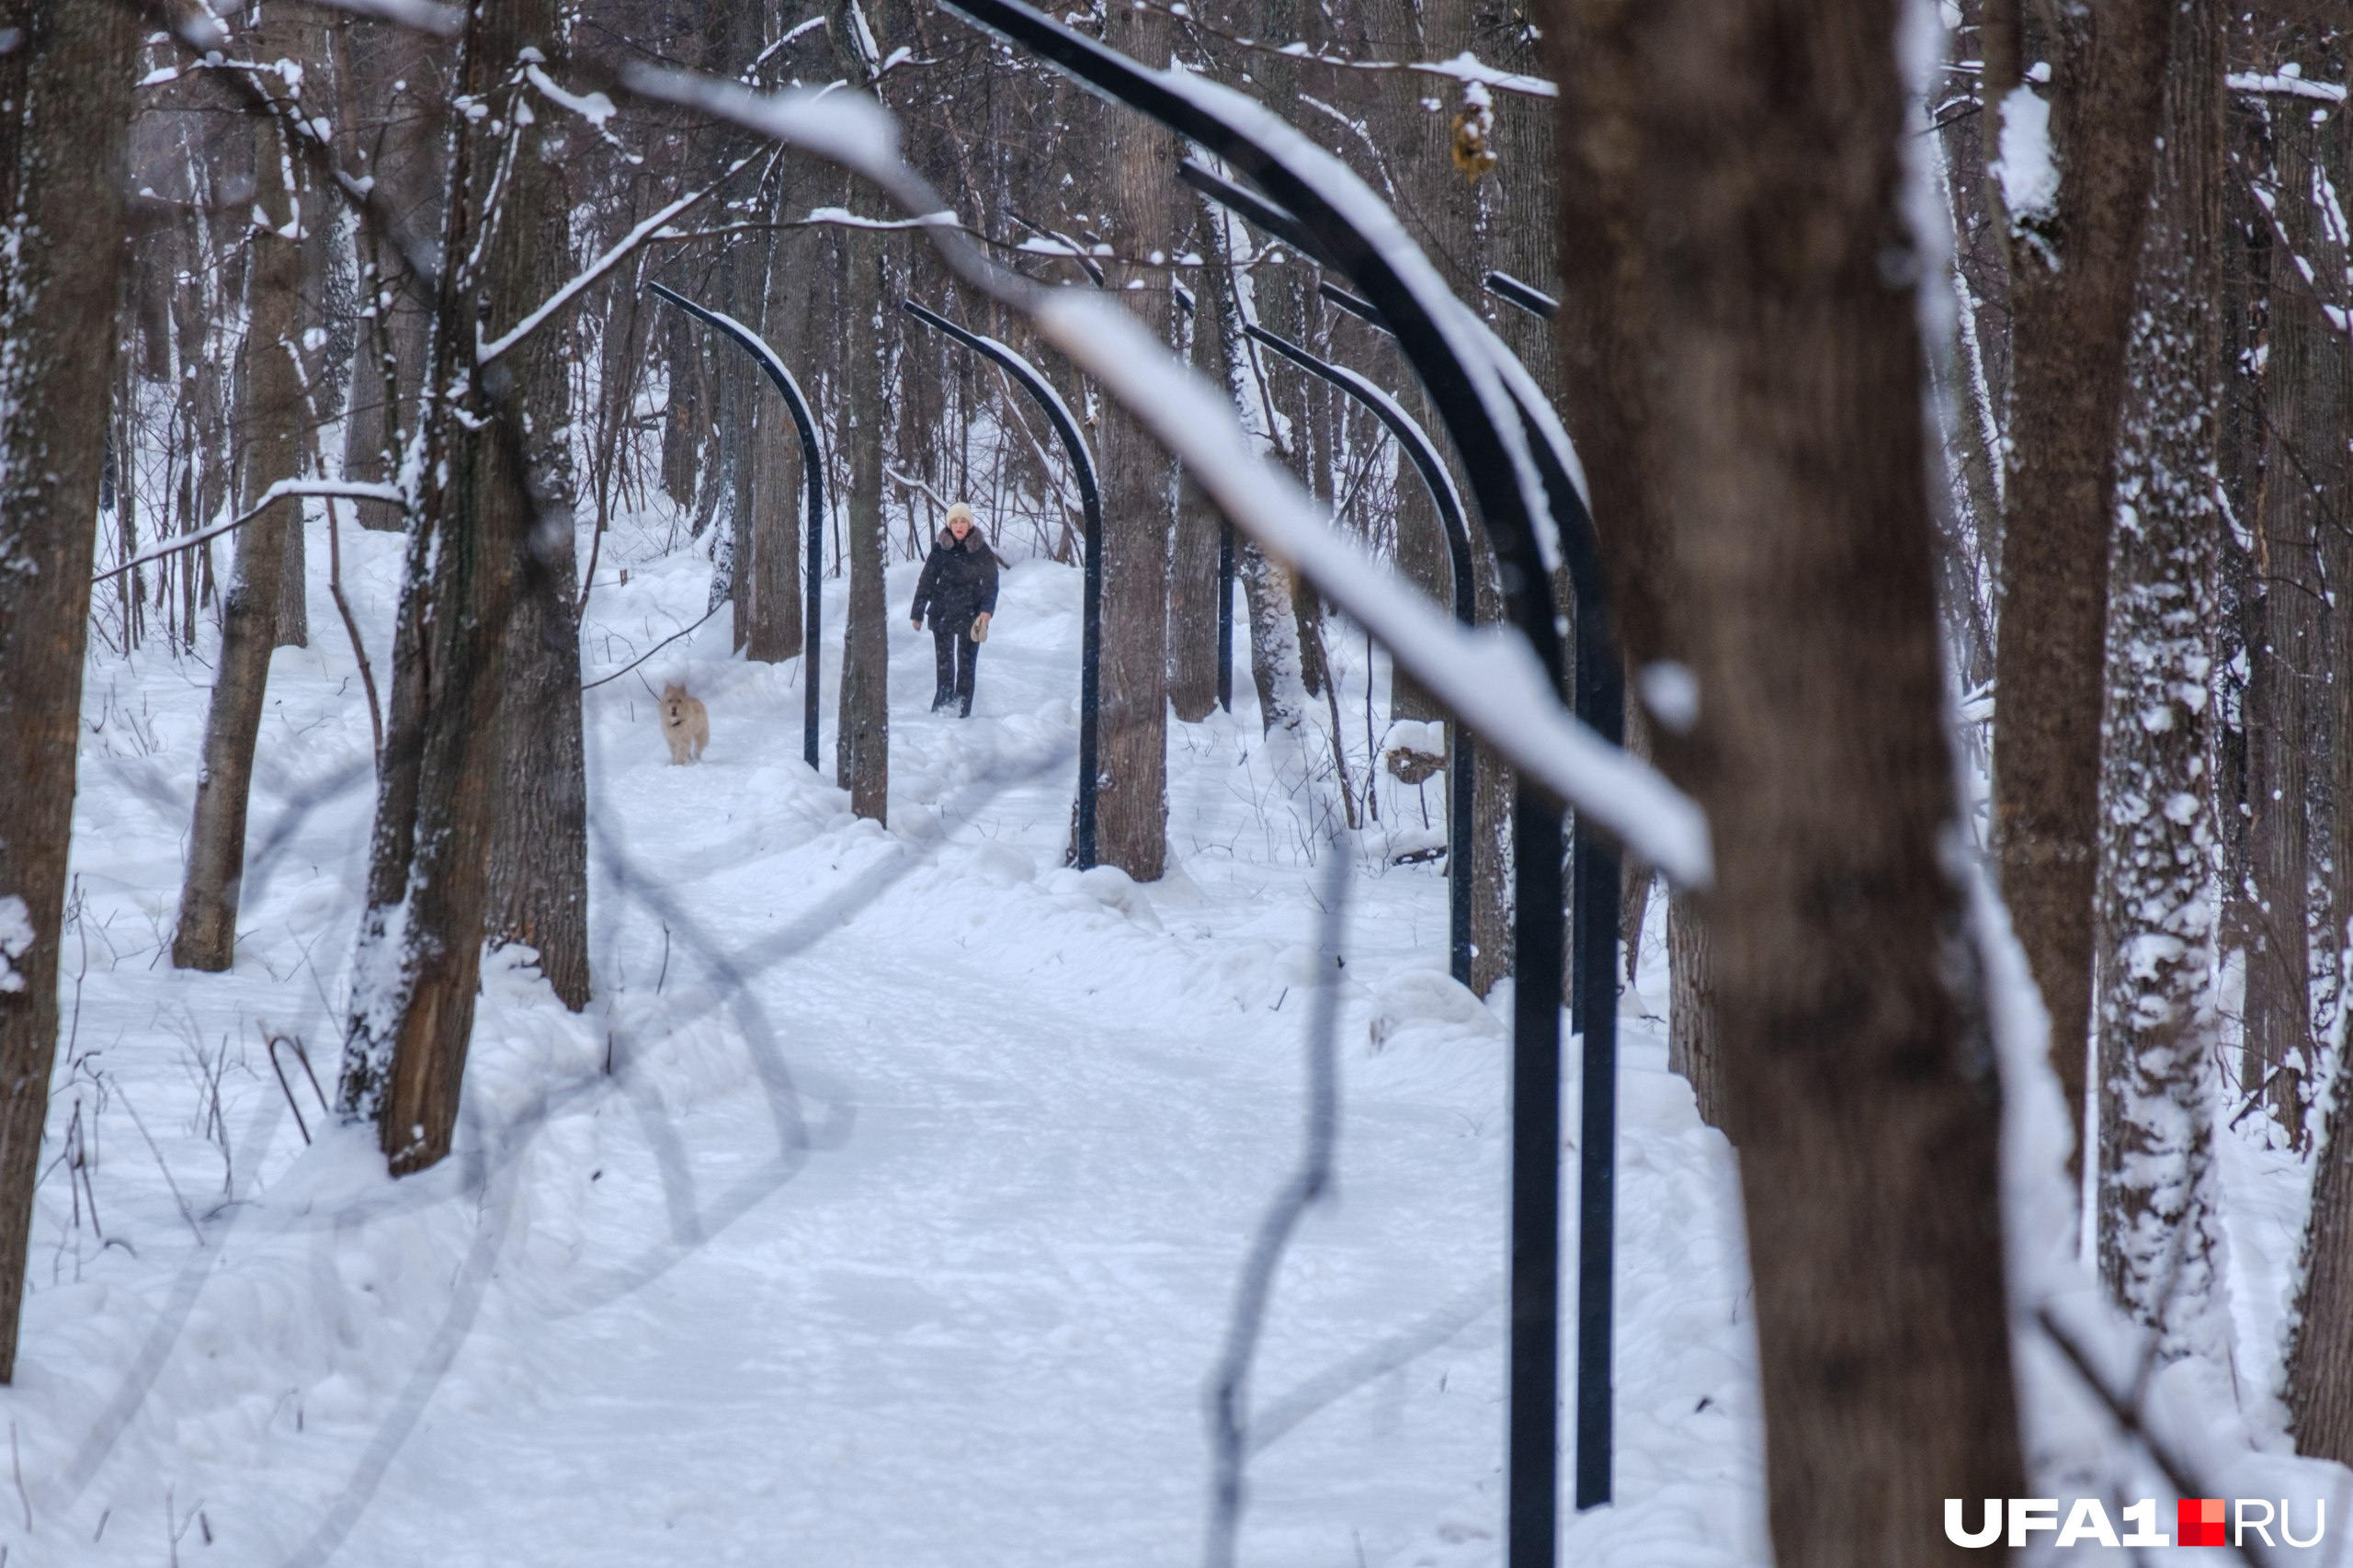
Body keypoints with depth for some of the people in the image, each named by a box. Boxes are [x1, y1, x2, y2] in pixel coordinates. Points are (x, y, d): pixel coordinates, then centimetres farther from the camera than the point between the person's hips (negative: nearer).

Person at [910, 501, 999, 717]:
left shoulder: (981, 551, -4)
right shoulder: (940, 549, 0)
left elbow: (991, 583, -3)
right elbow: (926, 581, 6)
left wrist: (987, 610, -19)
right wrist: (918, 613, 6)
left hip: (970, 616, -1)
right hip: (942, 615, 2)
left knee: (966, 665, 0)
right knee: (944, 664, 6)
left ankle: (962, 712, 3)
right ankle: (942, 708, 12)